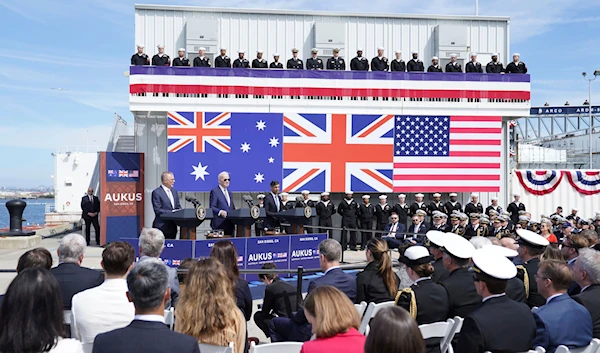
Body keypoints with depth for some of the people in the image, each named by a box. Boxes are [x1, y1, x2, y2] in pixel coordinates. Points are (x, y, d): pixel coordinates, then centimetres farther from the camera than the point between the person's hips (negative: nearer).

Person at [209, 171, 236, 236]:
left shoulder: (229, 192, 20)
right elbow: (212, 207, -10)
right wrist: (220, 212, -27)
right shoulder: (214, 191, -4)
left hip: (230, 224, 7)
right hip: (219, 224, -7)